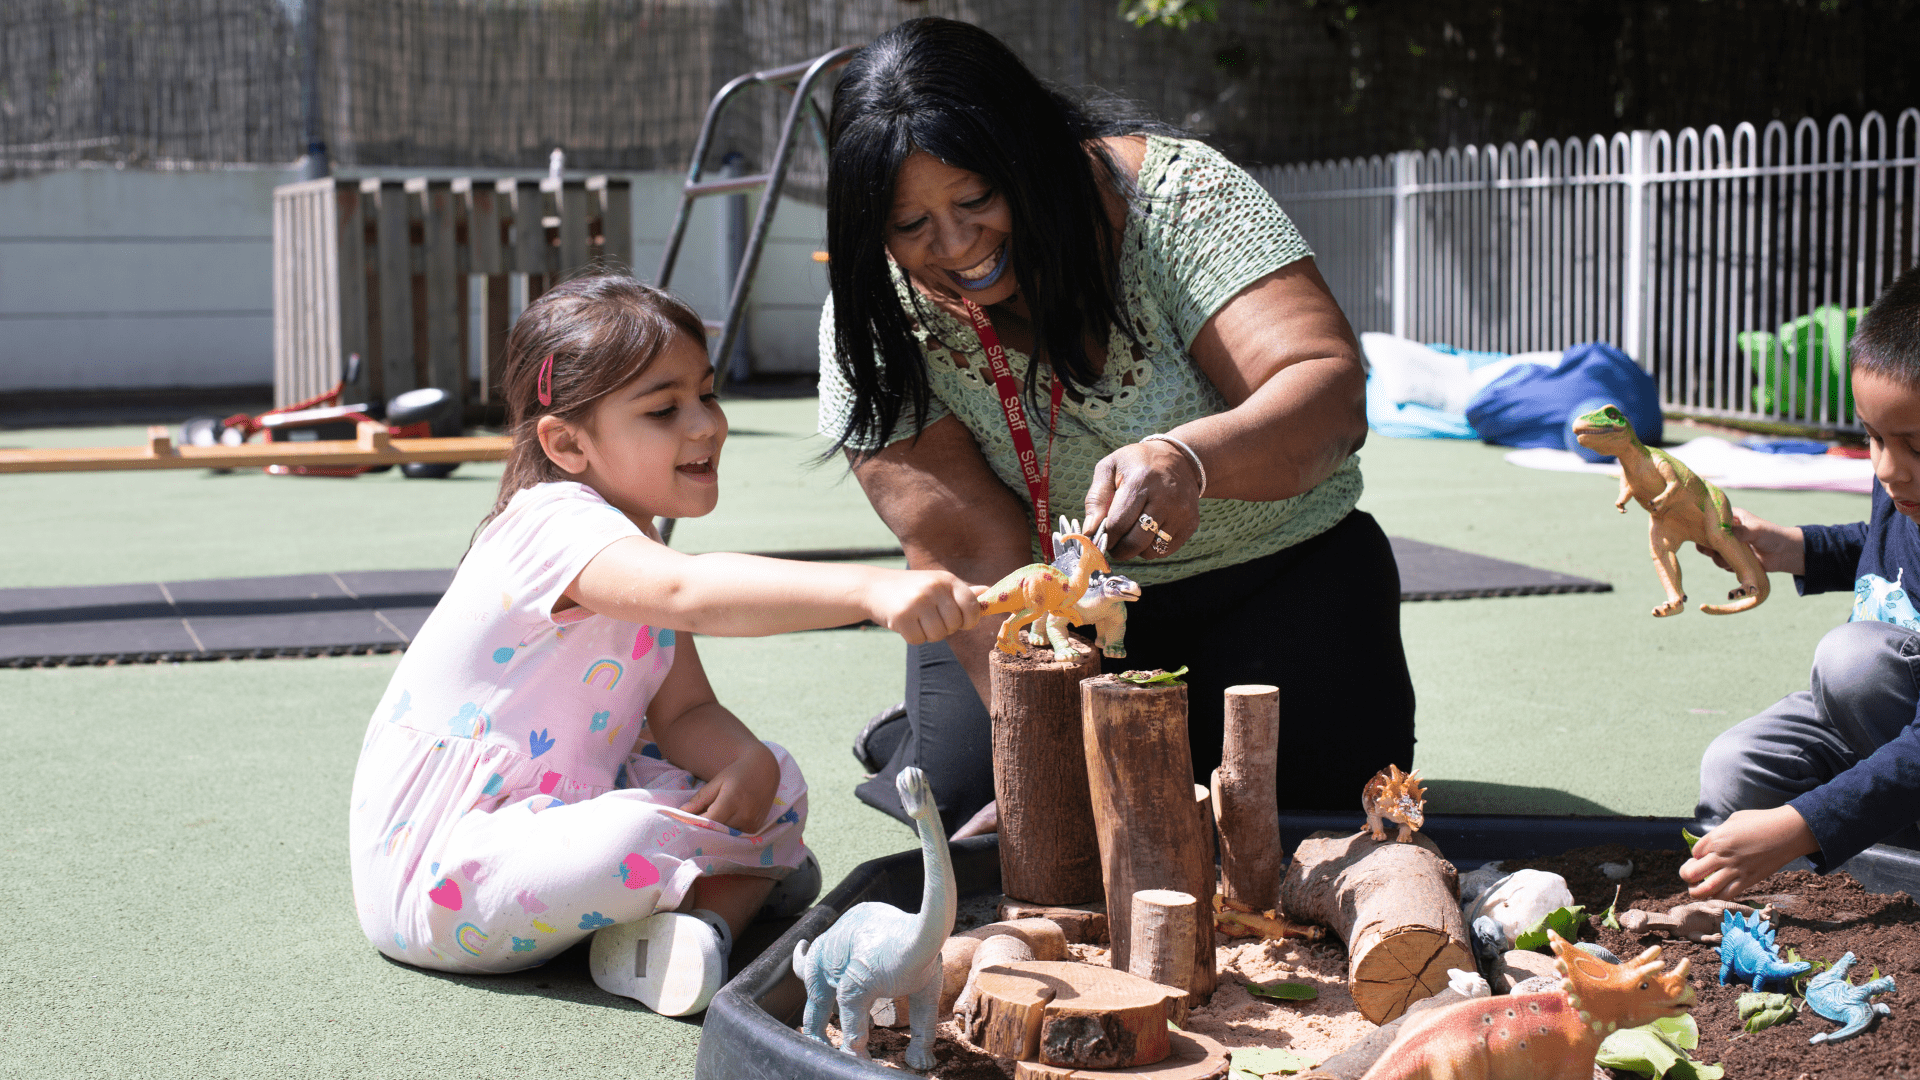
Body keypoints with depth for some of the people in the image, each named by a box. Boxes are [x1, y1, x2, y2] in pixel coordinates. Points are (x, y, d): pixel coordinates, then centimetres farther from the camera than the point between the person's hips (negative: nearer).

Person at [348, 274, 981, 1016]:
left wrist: (746, 760, -19)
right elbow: (689, 593, -45)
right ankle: (734, 878, -5)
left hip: (558, 811, 9)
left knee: (776, 787, 5)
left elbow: (684, 711, 5)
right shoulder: (557, 526, -24)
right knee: (636, 838, -36)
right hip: (435, 874, -9)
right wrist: (869, 589, -58)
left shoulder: (636, 547, 8)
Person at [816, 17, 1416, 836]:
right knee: (971, 792, -18)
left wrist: (1189, 459, -54)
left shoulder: (1171, 195, -23)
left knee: (1315, 794, -18)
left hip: (1267, 573, -1)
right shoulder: (871, 325, -17)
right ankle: (922, 734, 17)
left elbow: (1332, 394, -32)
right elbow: (981, 558, -20)